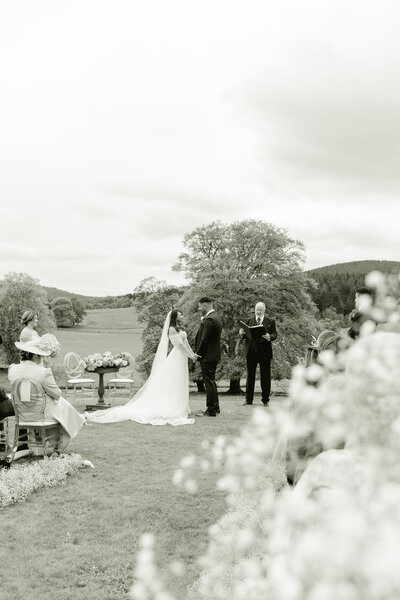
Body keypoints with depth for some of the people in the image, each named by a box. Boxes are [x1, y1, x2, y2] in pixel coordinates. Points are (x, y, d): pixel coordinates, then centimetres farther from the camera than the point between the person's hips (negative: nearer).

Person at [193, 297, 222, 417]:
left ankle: (211, 410, 2)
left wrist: (198, 354, -12)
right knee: (211, 381, 19)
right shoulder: (215, 317, 14)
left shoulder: (210, 320, -20)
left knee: (209, 382, -4)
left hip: (207, 356, -11)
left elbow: (205, 339, -19)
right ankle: (215, 407, 28)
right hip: (213, 356, 11)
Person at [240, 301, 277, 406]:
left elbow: (275, 334, 0)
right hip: (251, 351, 2)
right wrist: (241, 334, -13)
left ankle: (265, 400, 14)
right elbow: (245, 335, 9)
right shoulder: (249, 321, 10)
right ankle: (248, 400, 12)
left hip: (265, 352, -2)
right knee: (250, 376, 6)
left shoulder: (270, 322, 4)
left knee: (265, 377, 4)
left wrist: (269, 337, -21)